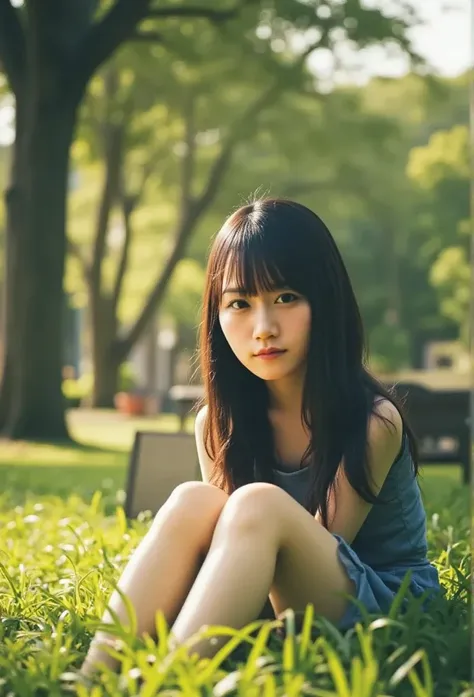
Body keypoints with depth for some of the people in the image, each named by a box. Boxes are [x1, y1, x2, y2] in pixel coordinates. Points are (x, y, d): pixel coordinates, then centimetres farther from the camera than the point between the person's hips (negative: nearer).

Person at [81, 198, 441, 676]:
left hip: (387, 603, -4)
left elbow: (322, 550, -16)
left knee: (259, 505, -31)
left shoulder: (374, 421, -16)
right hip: (282, 603, 4)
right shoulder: (218, 423, -1)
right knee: (193, 501, -24)